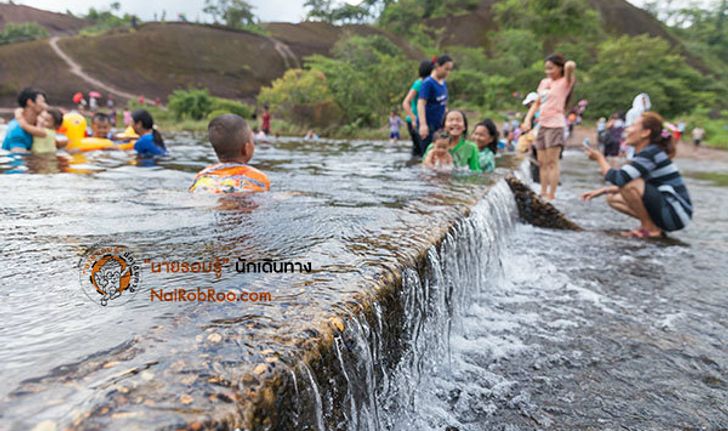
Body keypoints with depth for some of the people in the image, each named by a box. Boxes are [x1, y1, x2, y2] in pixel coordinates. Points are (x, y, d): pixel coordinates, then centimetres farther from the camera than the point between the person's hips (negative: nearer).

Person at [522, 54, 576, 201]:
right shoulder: (544, 82, 15)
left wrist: (569, 66, -2)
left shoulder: (565, 82, -5)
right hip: (542, 125, 7)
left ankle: (551, 195, -4)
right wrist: (528, 119, 6)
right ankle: (543, 193, 16)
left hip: (555, 125, -7)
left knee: (552, 162, -7)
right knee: (542, 162, 9)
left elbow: (570, 66, -25)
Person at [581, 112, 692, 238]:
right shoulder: (644, 153, 9)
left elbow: (619, 178, -29)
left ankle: (651, 228, -9)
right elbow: (623, 181, 18)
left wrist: (600, 158, -13)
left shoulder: (651, 153, -19)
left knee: (629, 183, -26)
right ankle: (653, 225, 5)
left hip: (677, 213, -9)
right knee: (612, 198, 7)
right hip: (666, 209, 9)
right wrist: (602, 190, 6)